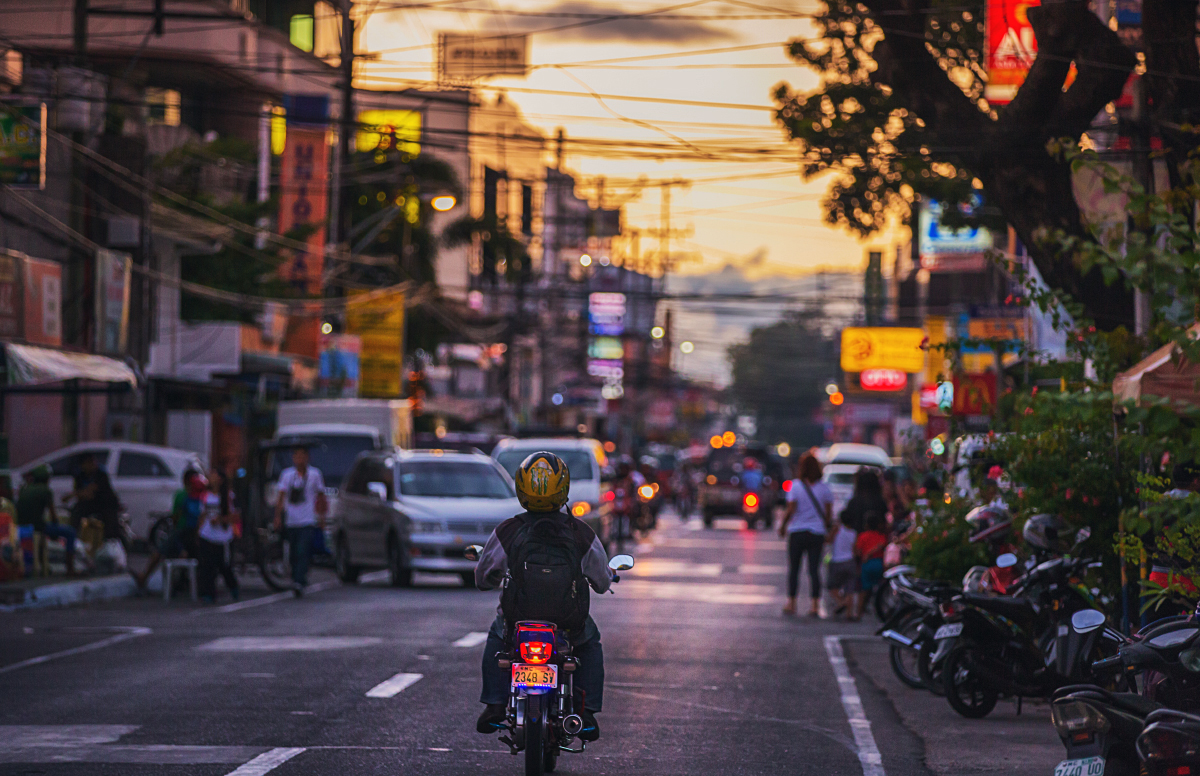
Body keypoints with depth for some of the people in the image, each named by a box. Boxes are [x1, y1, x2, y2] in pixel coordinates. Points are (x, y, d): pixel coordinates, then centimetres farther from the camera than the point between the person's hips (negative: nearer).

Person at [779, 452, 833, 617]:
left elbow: (791, 510, -9)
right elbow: (829, 513, 1)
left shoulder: (796, 485, -6)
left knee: (793, 569, 9)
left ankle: (791, 604, 10)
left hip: (797, 531, -2)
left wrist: (783, 526, 4)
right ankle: (815, 606, -2)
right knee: (814, 570, 3)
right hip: (817, 533, 2)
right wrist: (828, 530, 13)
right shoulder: (824, 488, 1)